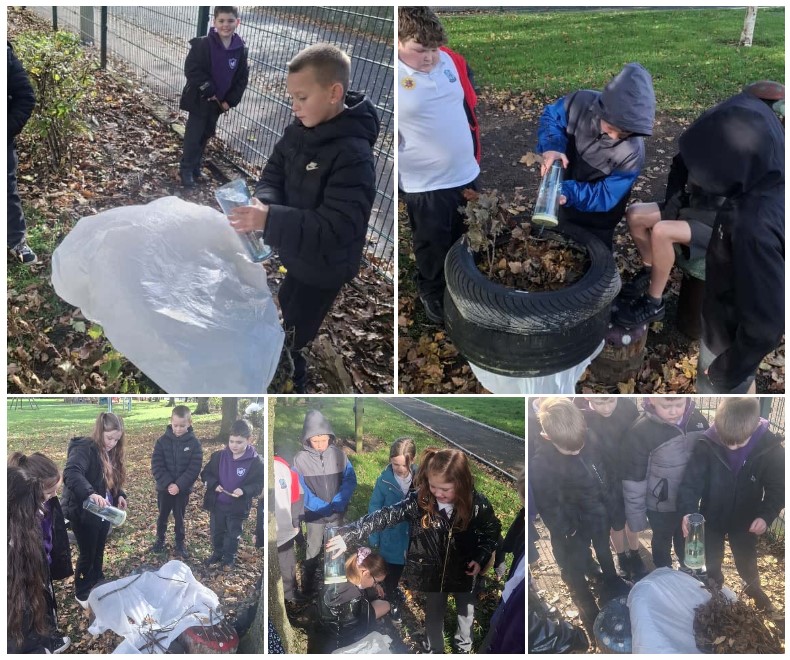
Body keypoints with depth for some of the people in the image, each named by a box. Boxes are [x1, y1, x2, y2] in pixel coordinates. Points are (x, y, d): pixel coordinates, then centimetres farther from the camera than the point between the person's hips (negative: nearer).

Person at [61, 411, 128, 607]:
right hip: (84, 512, -7)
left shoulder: (110, 453, 7)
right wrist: (91, 494, -51)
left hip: (103, 512, 7)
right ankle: (82, 593, 25)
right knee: (87, 554, 5)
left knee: (98, 553, 19)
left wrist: (119, 495, -1)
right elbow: (71, 474, -37)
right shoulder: (84, 448, -21)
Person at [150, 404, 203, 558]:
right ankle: (160, 540, 34)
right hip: (164, 487, 1)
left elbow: (194, 468, -12)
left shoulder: (194, 443, -9)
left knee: (179, 518, 11)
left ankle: (180, 543, 25)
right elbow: (156, 465, -10)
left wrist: (179, 485, -20)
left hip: (183, 489, -1)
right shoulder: (163, 441, -7)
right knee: (162, 516, 16)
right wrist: (168, 483, -19)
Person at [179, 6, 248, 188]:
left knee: (206, 134, 17)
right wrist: (209, 91, -20)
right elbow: (191, 70, -19)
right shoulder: (202, 44, -17)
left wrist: (230, 100, -4)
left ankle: (196, 166, 33)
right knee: (194, 135, 0)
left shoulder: (241, 49, -4)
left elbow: (242, 77, 2)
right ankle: (186, 169, 12)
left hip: (219, 102, 5)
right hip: (199, 99, -5)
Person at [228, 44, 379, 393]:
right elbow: (275, 169, 8)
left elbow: (336, 230, -34)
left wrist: (268, 220, -38)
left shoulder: (353, 155, -29)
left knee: (284, 346, 5)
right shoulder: (300, 128, -3)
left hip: (320, 272, -7)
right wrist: (264, 201, -15)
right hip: (290, 257, 8)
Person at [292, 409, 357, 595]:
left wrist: (338, 502, -20)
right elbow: (299, 489, -13)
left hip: (337, 513, 2)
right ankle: (308, 583, 27)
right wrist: (321, 506, -21)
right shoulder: (300, 459, -13)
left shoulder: (339, 454, -8)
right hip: (314, 514, -2)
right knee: (313, 549, 10)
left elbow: (350, 480, -6)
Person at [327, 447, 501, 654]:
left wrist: (481, 558, -19)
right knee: (434, 615, 22)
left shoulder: (478, 503, -25)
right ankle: (434, 651, 49)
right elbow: (384, 516, -28)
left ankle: (463, 648, 55)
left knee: (466, 612, 25)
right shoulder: (419, 501, -25)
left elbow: (492, 532, -6)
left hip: (465, 573, 0)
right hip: (432, 573, 0)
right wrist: (347, 535, -36)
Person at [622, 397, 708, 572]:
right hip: (661, 505, -4)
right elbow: (634, 478, -20)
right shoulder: (641, 431, -29)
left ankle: (688, 568, 56)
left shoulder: (696, 419, -14)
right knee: (662, 541, 23)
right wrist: (636, 515, -13)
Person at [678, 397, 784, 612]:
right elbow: (691, 480, -24)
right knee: (712, 559, 21)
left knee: (746, 559, 25)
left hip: (745, 520, 1)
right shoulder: (707, 444, -28)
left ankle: (754, 588, 57)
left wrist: (766, 515, -26)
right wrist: (688, 511, -40)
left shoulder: (770, 447, -25)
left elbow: (778, 487, -13)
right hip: (711, 517, -1)